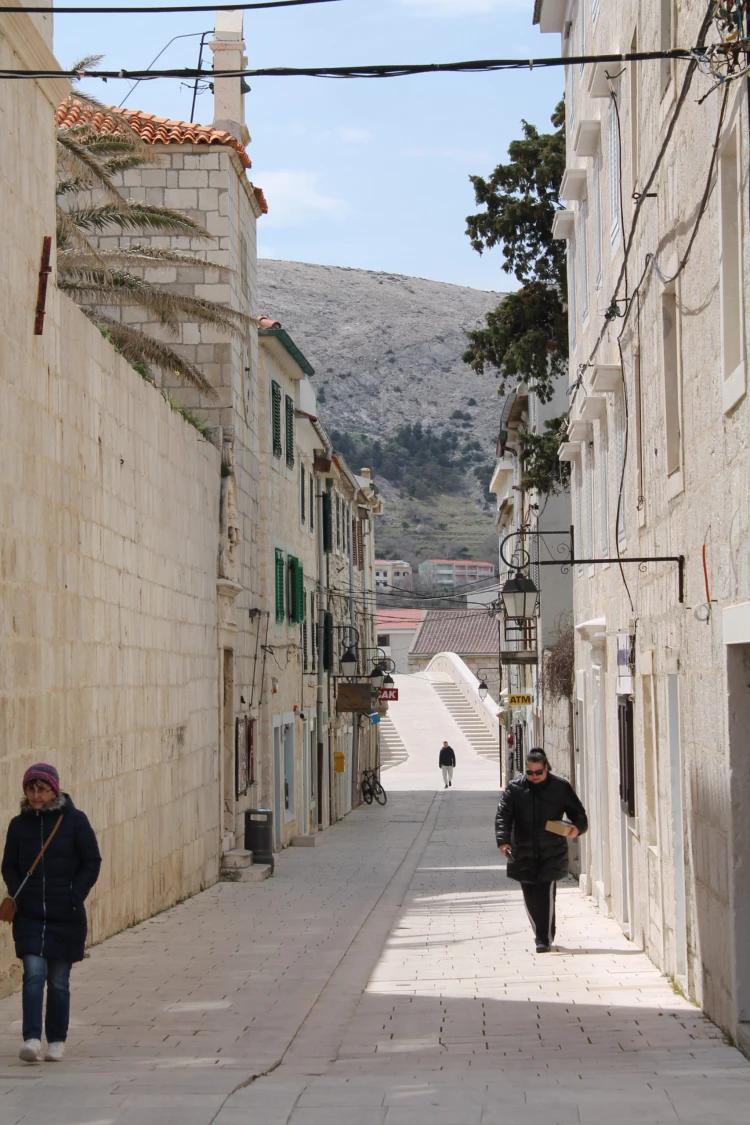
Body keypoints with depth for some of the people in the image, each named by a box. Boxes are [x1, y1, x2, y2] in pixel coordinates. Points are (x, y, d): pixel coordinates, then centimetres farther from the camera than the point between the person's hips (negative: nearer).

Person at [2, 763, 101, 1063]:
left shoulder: (74, 820, -3)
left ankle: (56, 1041, 18)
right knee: (34, 974, -13)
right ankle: (32, 1039, -16)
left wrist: (74, 897, -10)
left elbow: (92, 862, -1)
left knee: (58, 981, 6)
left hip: (65, 916, -1)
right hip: (29, 915, 1)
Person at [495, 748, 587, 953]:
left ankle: (544, 939, -5)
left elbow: (578, 813, 9)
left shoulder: (561, 787, 3)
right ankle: (543, 935, 23)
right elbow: (503, 816, -3)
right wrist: (503, 840, -19)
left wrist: (577, 827, -14)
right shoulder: (514, 788, 3)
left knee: (546, 894, -11)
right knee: (530, 896, 6)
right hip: (524, 852, 2)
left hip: (552, 852, -2)